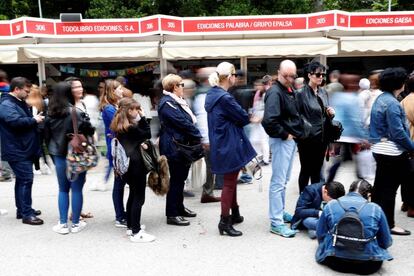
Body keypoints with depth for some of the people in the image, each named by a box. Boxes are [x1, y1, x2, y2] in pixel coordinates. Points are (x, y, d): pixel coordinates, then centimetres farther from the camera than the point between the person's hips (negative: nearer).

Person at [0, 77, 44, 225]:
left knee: (22, 180, 16)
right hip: (17, 151, -10)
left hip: (24, 149, 10)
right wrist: (34, 120, -20)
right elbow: (16, 121, -33)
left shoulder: (20, 103, 17)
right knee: (26, 180, -10)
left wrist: (36, 118, 7)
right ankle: (26, 214, -5)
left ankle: (22, 210, 26)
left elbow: (25, 120, 27)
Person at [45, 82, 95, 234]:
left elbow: (47, 134, 9)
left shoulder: (50, 113, 3)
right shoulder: (75, 112, -16)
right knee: (76, 189, 6)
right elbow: (88, 130, -18)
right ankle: (76, 223, 14)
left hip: (58, 155, 5)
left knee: (63, 189, 13)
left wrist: (53, 152, 16)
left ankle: (62, 224, 16)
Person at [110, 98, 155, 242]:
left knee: (133, 195, 20)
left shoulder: (119, 126, 6)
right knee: (139, 198, -3)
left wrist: (140, 120, -1)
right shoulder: (131, 128, -20)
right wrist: (143, 117, -10)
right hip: (136, 165, -9)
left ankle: (131, 225, 31)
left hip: (128, 165, 9)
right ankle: (136, 232, 0)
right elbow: (147, 134, -12)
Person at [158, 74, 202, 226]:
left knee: (180, 178, 18)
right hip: (174, 148, -10)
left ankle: (179, 208, 31)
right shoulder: (167, 103, -16)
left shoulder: (177, 102, 17)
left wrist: (196, 135, -1)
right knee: (176, 180, -4)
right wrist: (198, 136, -12)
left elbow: (189, 120, 12)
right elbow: (183, 123, -21)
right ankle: (172, 215, 5)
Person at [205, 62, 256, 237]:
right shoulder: (225, 98, -22)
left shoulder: (211, 94, 8)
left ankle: (235, 214, 35)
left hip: (220, 143, 10)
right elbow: (243, 117, -14)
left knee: (231, 180, 21)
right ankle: (224, 222, 7)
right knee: (229, 183, 0)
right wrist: (250, 118, 7)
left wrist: (244, 118, 2)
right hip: (230, 145, -10)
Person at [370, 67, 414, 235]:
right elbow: (398, 132, -21)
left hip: (379, 149, 9)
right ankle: (388, 224, 9)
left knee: (380, 186, 17)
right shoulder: (392, 103, -19)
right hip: (392, 152, -9)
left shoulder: (381, 99, 10)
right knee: (389, 188, -1)